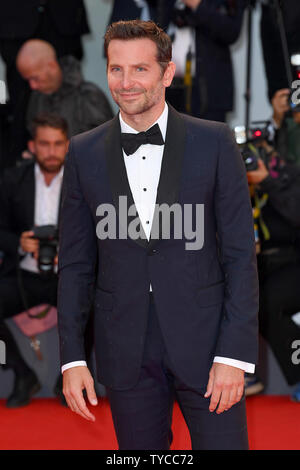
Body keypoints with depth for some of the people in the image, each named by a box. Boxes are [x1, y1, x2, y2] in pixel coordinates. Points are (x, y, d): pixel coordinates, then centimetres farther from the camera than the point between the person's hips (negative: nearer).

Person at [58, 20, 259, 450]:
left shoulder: (214, 143, -2)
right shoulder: (84, 152, 4)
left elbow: (241, 254, -3)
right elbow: (75, 263, 7)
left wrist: (235, 354, -10)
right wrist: (72, 358, 1)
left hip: (204, 344, -2)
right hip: (125, 351, 2)